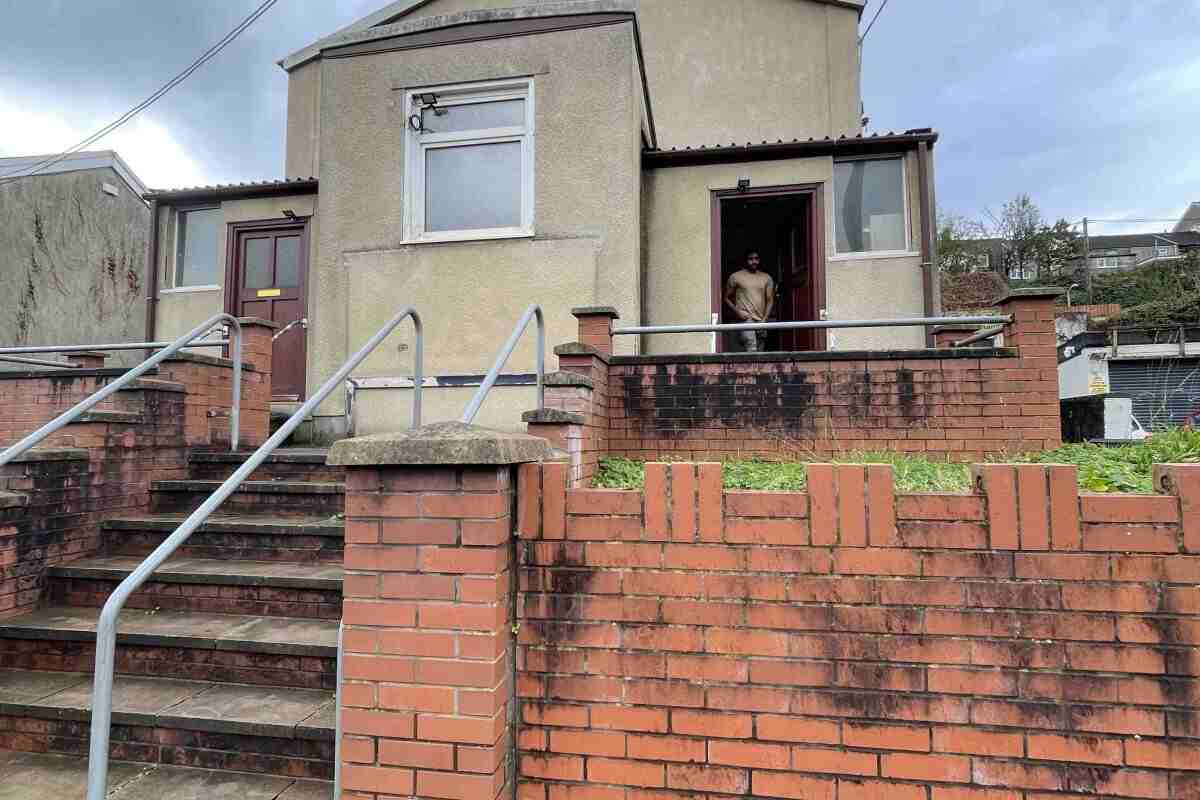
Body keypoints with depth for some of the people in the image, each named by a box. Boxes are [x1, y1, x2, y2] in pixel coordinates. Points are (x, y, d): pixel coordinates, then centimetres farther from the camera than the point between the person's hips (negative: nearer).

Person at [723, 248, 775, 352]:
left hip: (761, 321, 4)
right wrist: (737, 311, -8)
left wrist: (765, 319, -4)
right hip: (745, 319, -4)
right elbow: (727, 298, 9)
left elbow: (770, 300, 9)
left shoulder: (766, 278, 14)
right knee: (751, 351, -20)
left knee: (759, 353, 4)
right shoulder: (735, 277, 6)